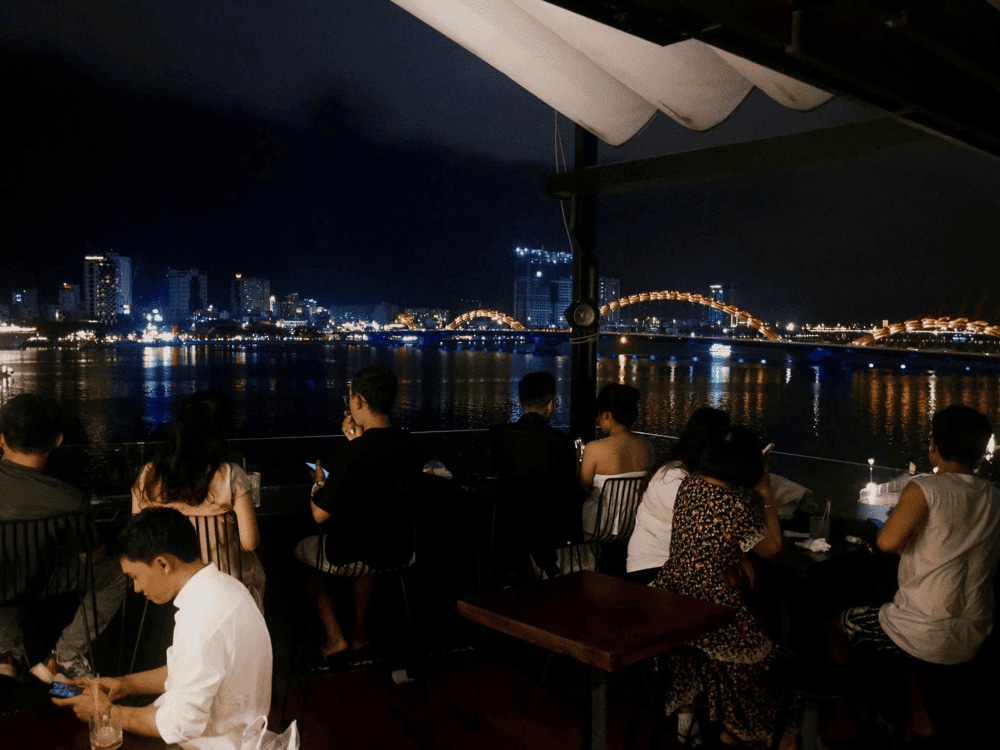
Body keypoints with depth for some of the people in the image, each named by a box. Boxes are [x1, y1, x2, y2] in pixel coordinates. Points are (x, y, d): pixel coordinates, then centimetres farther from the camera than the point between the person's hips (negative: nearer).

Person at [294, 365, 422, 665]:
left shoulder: (351, 454, -27)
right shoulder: (409, 445, -7)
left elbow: (320, 515, -20)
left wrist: (318, 482, -1)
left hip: (352, 556, -5)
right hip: (400, 551, 6)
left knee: (303, 550, 26)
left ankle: (335, 637, 22)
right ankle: (360, 634, 39)